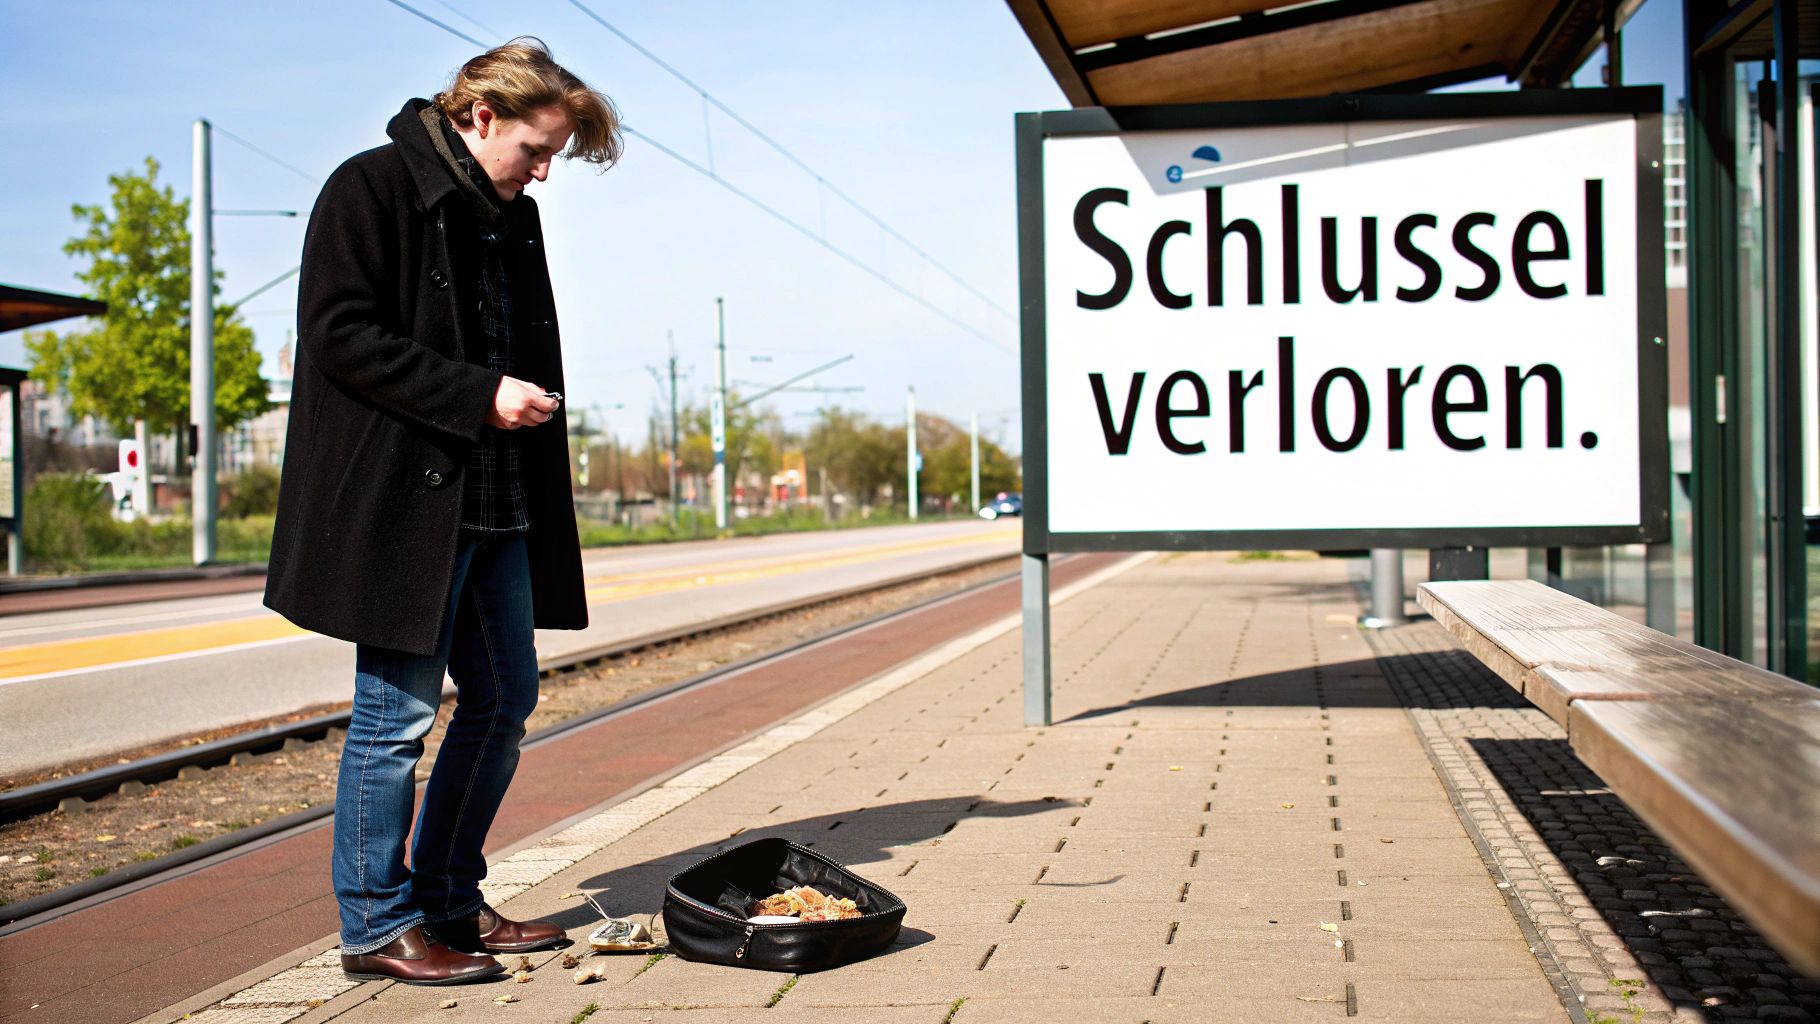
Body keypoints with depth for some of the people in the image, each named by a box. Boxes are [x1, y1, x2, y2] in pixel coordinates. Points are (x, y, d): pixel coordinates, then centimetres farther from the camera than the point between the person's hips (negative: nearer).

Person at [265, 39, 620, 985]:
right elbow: (338, 336, -15)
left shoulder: (514, 219, 16)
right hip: (402, 499, -8)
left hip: (497, 508, 9)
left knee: (506, 698, 11)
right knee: (399, 713, -3)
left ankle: (449, 904, 24)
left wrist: (530, 402, 8)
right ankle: (376, 927, 10)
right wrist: (479, 396, -18)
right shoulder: (370, 189, -7)